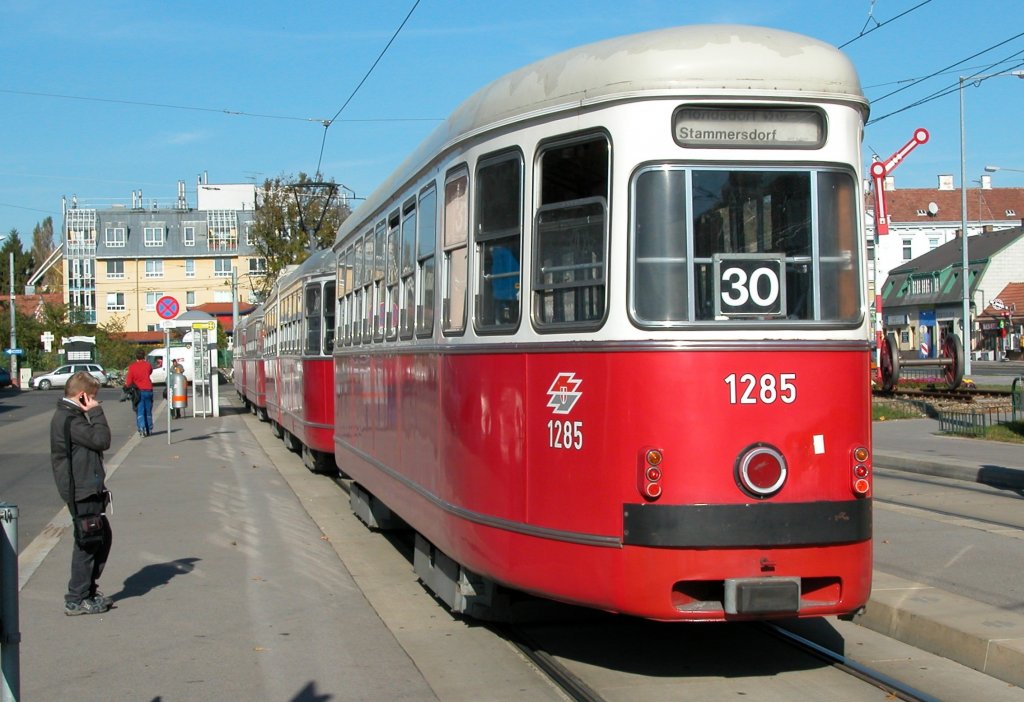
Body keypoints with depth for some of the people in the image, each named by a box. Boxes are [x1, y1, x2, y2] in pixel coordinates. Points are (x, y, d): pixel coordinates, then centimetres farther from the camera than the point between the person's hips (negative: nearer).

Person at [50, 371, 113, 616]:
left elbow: (95, 441, 17)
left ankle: (87, 589, 26)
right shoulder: (69, 419, -18)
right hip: (81, 491, -11)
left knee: (102, 538, 17)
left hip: (88, 488, 11)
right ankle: (76, 600, 3)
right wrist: (96, 412, -14)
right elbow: (101, 440, -20)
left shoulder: (70, 416, 15)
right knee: (88, 543, -5)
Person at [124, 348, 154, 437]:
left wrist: (126, 385, 15)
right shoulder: (147, 365, -1)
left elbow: (128, 382, -4)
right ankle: (149, 429, 18)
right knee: (148, 412, 12)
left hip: (138, 391, -2)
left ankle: (142, 428, -18)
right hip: (148, 390, 2)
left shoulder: (132, 367, -6)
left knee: (140, 412, -2)